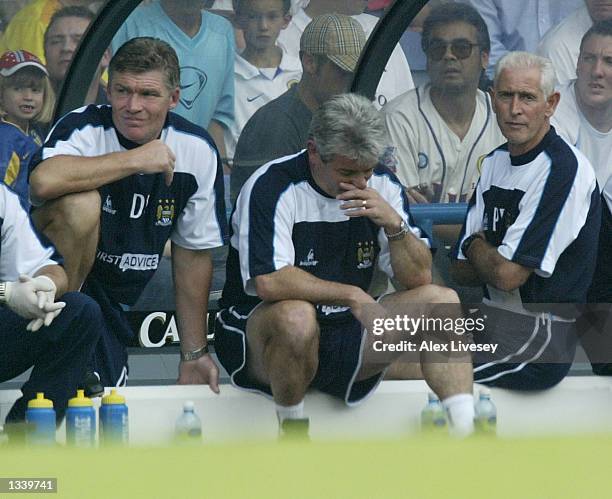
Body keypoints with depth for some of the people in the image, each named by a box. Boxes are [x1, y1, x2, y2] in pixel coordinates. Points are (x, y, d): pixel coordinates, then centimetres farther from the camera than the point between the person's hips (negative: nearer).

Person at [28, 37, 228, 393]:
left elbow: (193, 252, 8)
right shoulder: (85, 128, -17)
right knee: (81, 203, -31)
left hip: (113, 301, 4)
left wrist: (194, 354, 11)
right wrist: (136, 160, -31)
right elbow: (43, 181, -41)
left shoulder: (198, 151, -3)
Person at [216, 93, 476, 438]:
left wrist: (394, 224, -18)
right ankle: (293, 436, -16)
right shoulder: (272, 187, -16)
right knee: (296, 315, -39)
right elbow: (268, 282, -28)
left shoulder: (382, 186, 3)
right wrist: (353, 296, -22)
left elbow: (419, 277, 0)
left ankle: (466, 435, -17)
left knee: (441, 299, -9)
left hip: (347, 336, 6)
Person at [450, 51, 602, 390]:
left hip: (539, 343, -9)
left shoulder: (563, 169, -15)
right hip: (494, 323, 9)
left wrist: (476, 246, 3)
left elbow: (508, 275, -18)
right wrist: (489, 254, -8)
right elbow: (462, 272, 13)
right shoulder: (496, 162, 13)